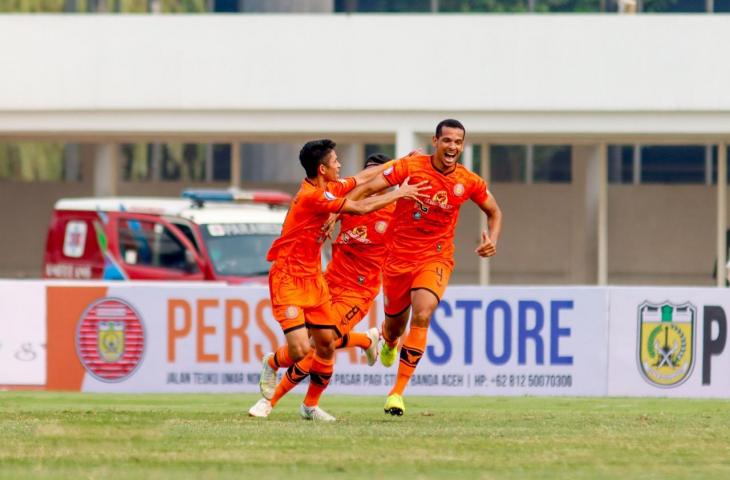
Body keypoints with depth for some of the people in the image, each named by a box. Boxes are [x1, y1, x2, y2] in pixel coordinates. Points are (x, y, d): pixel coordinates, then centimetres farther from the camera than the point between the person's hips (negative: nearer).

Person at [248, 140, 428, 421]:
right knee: (300, 349, -19)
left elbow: (362, 179, 24)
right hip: (288, 278, -9)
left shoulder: (329, 188, 6)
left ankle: (311, 405, 19)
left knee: (326, 342, 6)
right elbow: (360, 208, -17)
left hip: (313, 277, 9)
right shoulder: (313, 196, -23)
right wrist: (400, 194, -5)